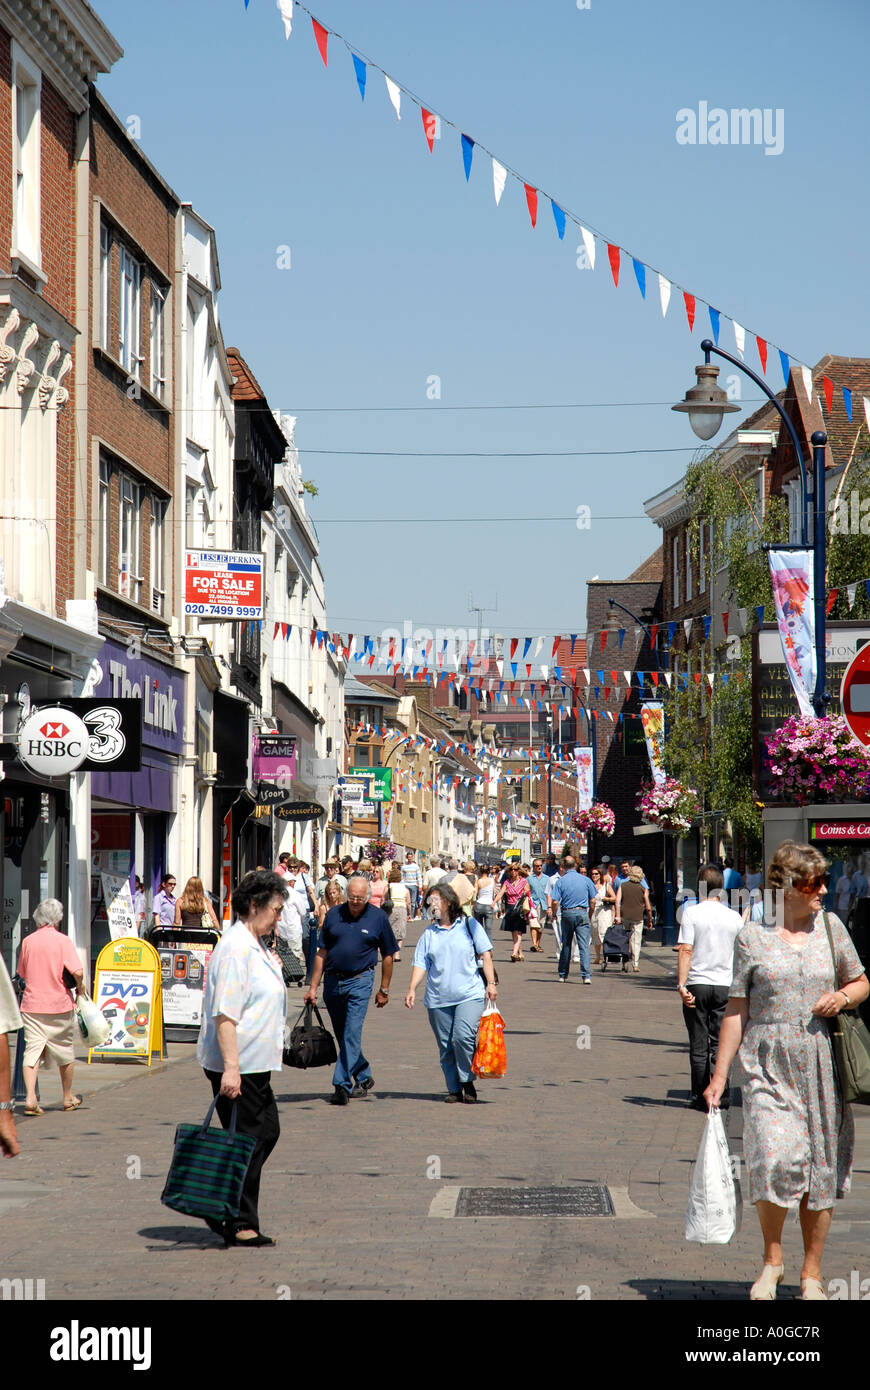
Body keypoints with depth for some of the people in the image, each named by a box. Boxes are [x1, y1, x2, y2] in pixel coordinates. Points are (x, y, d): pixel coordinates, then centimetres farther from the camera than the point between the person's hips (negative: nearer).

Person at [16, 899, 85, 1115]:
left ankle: (30, 1098, -17)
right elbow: (77, 971, -18)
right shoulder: (62, 941, -9)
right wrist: (79, 986, 1)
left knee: (32, 1050, -1)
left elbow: (22, 973, 13)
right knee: (64, 1051, 14)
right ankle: (68, 1098, 26)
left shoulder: (27, 941, 2)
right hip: (58, 1004, -2)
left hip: (31, 1004, 2)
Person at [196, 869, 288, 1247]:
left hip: (255, 1063, 11)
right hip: (239, 1066, -11)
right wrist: (230, 1068, -27)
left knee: (266, 1131, 15)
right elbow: (225, 1014, -24)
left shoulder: (256, 945, 14)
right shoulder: (236, 949, -19)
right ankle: (239, 1224, 5)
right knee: (247, 1142, -4)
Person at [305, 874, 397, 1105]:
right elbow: (322, 953, 9)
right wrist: (313, 986, 6)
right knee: (343, 1036, 12)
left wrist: (384, 990, 6)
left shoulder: (378, 918, -1)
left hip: (360, 981, -4)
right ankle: (363, 1077, 29)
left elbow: (387, 956, 6)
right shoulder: (334, 915, 4)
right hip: (332, 980, 4)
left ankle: (342, 1084, -14)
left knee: (351, 1035, -13)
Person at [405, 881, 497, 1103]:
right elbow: (420, 964, 8)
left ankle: (467, 1081, -1)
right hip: (438, 999, 4)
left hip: (469, 995, -3)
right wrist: (412, 990, -6)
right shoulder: (429, 934, 13)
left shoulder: (469, 925, 6)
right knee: (445, 1046, 3)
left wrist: (491, 983, -5)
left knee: (463, 1037, -19)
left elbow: (486, 955, 4)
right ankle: (454, 1089, 13)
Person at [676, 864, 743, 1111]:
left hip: (697, 984, -2)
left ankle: (700, 1097, 7)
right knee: (720, 1043, 7)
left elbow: (686, 950, -13)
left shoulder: (691, 912, -7)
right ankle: (720, 1097, 1)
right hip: (725, 986, 2)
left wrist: (682, 984, -13)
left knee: (699, 1045, 5)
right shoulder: (734, 917, 3)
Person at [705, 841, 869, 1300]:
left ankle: (811, 1274, 18)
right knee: (776, 1160, -18)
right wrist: (720, 1074, 2)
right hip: (769, 1067, -3)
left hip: (823, 1067, 3)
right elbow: (737, 1008, 4)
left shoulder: (831, 927, 8)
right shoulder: (752, 936, 2)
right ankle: (771, 1258, 5)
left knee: (822, 1170, 4)